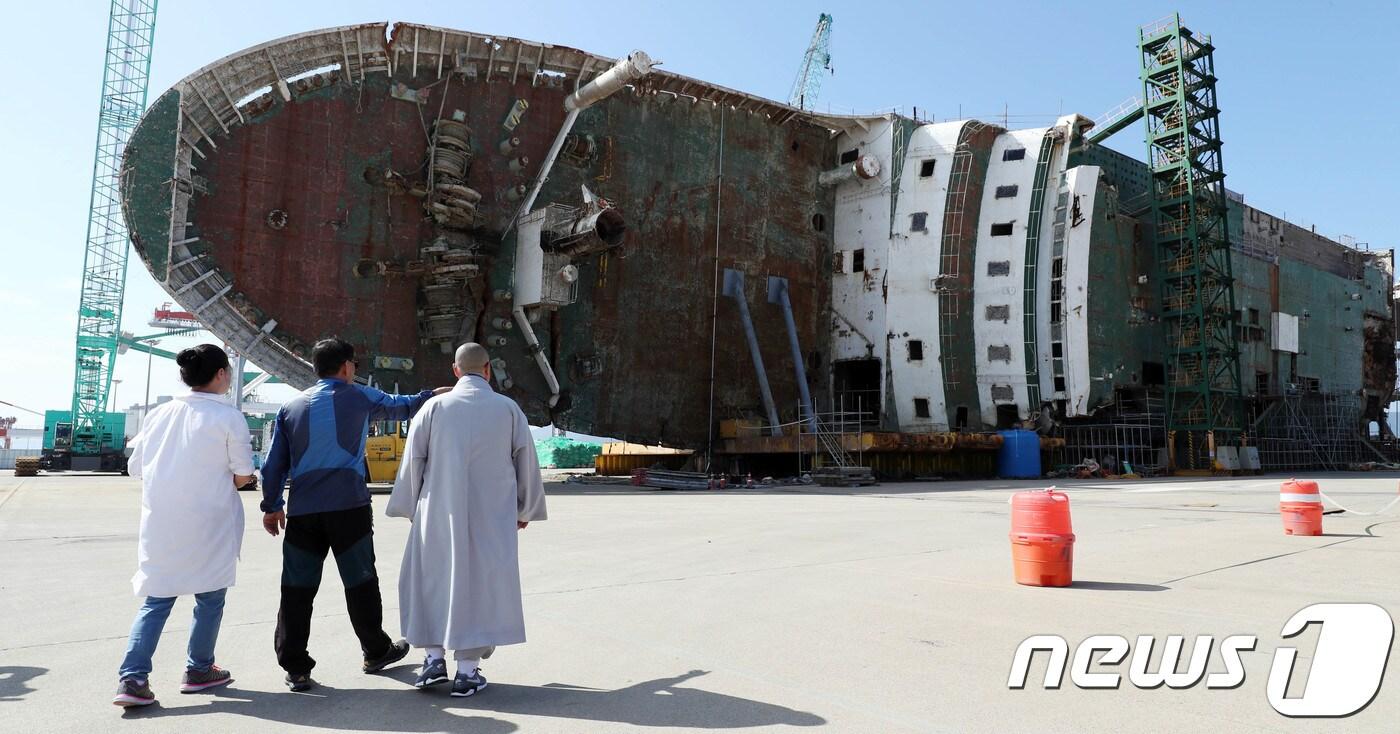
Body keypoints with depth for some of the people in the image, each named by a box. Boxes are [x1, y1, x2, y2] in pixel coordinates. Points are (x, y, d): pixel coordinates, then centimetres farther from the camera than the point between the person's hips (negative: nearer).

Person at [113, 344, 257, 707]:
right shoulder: (229, 418, -11)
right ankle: (199, 670, 23)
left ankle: (132, 678, 3)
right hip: (208, 524, -4)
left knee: (156, 598, 12)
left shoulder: (157, 414, 3)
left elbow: (136, 467, 9)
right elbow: (242, 476, -9)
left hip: (160, 522, 4)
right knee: (210, 596, 12)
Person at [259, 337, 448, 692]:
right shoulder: (360, 397, 2)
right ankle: (376, 652, 24)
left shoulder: (291, 407, 10)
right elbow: (401, 406, 19)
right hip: (348, 508, -3)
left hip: (302, 512, 3)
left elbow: (274, 463, 11)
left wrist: (272, 506, 20)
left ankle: (295, 668, 8)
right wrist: (433, 395, 36)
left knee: (297, 589, 6)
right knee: (360, 582, 10)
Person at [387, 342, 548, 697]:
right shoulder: (508, 408, -2)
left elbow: (413, 459, 2)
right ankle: (467, 670, 8)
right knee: (481, 582, 6)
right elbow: (526, 462, 4)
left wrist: (411, 505, 16)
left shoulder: (435, 406, -2)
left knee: (432, 579, 17)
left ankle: (434, 658, 15)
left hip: (440, 511, 1)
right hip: (492, 514, 0)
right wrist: (525, 509, 16)